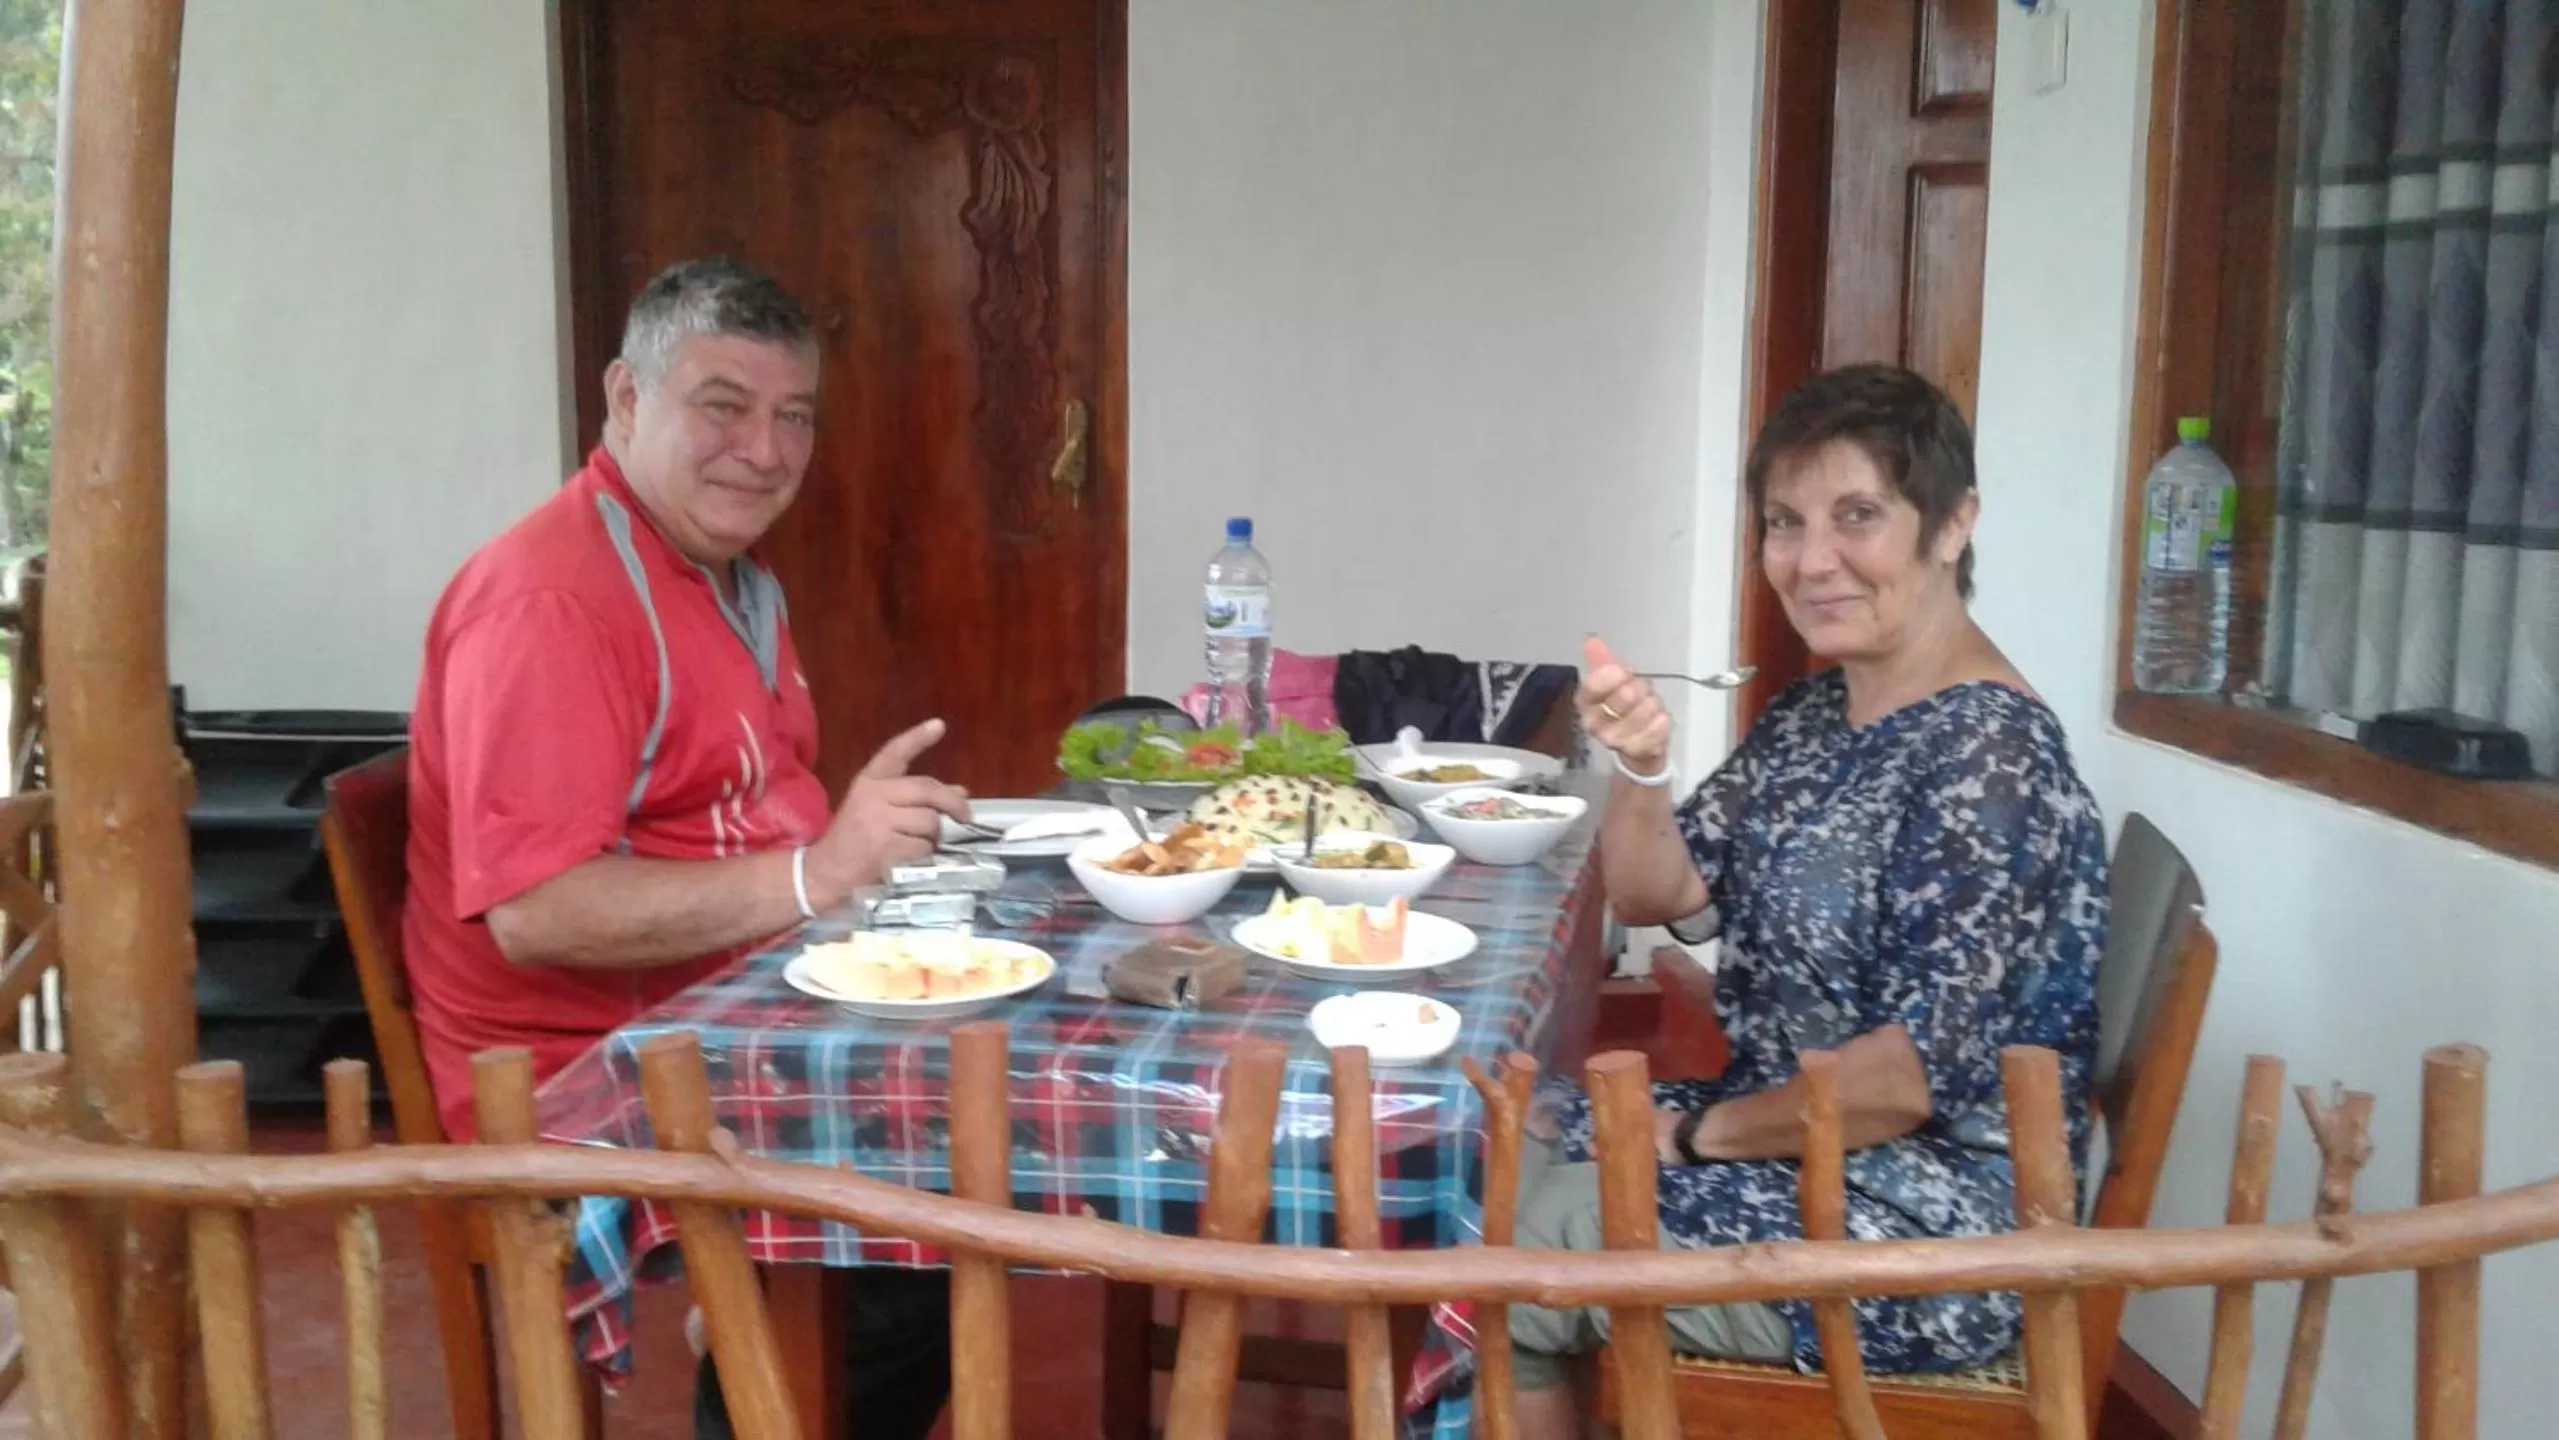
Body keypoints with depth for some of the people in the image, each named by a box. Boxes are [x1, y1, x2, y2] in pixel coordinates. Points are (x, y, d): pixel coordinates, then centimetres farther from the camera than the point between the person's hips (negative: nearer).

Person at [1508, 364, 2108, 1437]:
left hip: (1924, 1231, -8)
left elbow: (1920, 1070, -26)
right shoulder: (1813, 710, 5)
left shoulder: (1988, 755, -22)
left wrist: (1697, 1131, -13)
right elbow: (1657, 898, 5)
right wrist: (1641, 766, -15)